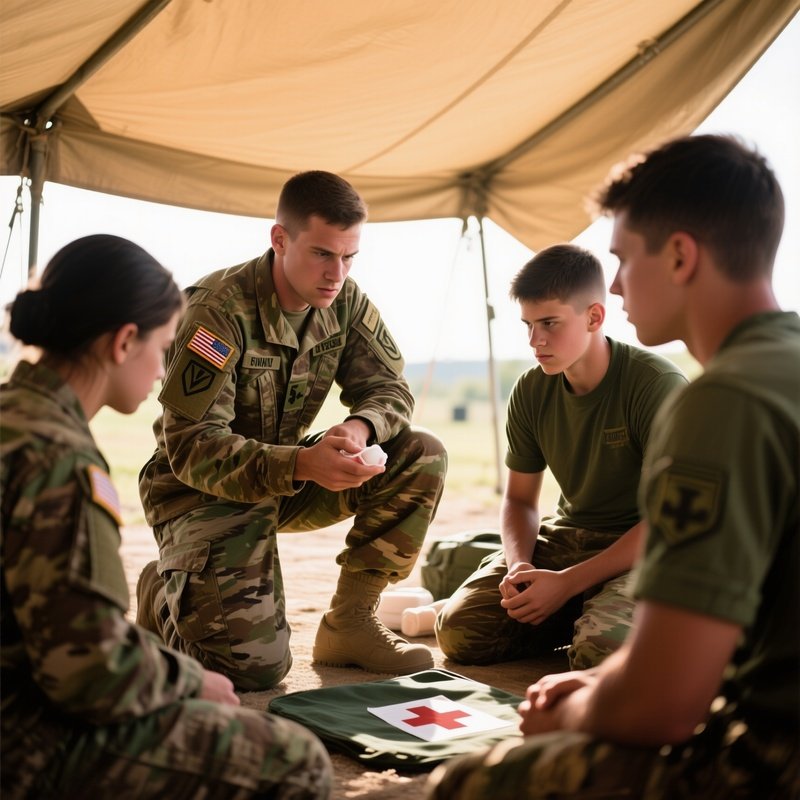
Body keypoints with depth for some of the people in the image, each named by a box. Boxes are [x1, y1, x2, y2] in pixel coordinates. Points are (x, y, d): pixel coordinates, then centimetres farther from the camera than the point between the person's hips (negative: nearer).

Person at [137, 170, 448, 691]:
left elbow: (390, 388, -2)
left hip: (288, 477, 7)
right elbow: (190, 447, -26)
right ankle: (164, 594, 12)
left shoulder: (346, 302, -5)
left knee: (423, 456, -13)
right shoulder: (220, 311, -24)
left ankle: (350, 623, -4)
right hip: (204, 488, -6)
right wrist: (302, 463, -41)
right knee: (255, 665, -21)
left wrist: (360, 426, -28)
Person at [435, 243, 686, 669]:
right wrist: (518, 565, -14)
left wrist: (567, 582, -23)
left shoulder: (656, 384, -19)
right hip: (567, 537, 5)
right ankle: (579, 616, 8)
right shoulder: (531, 391, -2)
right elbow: (519, 499, 9)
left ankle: (604, 617, 2)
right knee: (458, 628, -12)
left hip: (642, 550, -5)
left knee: (600, 651, -33)